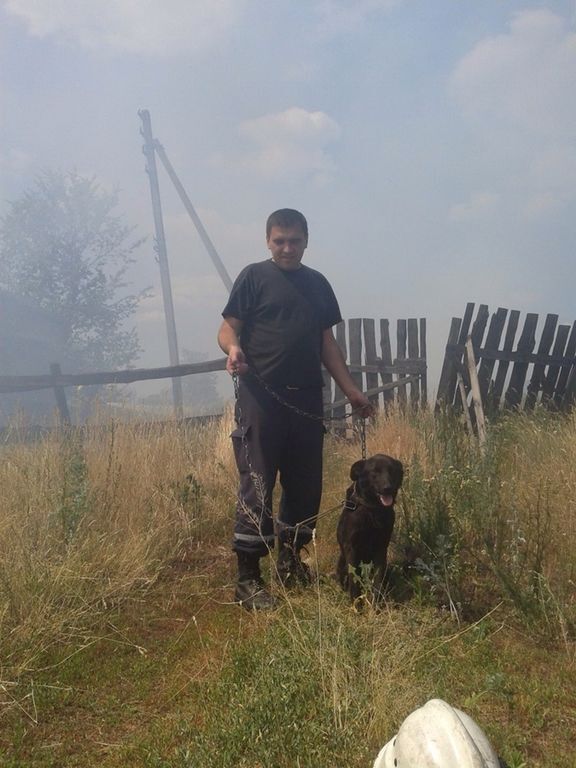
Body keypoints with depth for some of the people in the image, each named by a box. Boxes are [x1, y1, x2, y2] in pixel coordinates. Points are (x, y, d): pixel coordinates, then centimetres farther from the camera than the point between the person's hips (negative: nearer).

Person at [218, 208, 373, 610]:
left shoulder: (318, 283, 17)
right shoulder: (254, 277, 2)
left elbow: (327, 341, 18)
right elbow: (228, 327, -3)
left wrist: (351, 390, 13)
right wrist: (233, 348, -27)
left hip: (307, 399, 5)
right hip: (262, 397, -5)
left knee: (306, 485, 10)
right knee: (257, 487, -5)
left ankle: (290, 556, 29)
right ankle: (248, 577, 4)